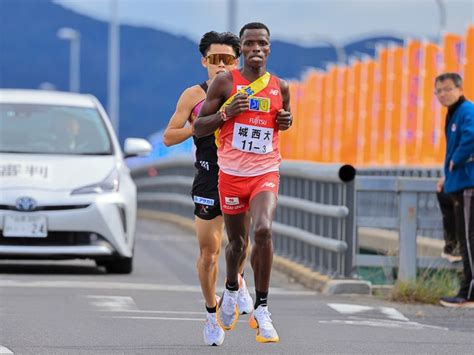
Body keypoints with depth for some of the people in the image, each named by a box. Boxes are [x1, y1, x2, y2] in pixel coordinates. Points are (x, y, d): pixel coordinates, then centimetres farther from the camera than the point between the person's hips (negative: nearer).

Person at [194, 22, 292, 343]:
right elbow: (199, 129, 0)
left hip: (266, 172, 0)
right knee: (238, 241, 11)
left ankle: (261, 309, -13)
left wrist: (286, 121, 1)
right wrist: (226, 112, -17)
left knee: (263, 231, -23)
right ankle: (231, 290, 45)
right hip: (232, 173, 0)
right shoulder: (225, 82, -2)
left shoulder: (280, 87, 5)